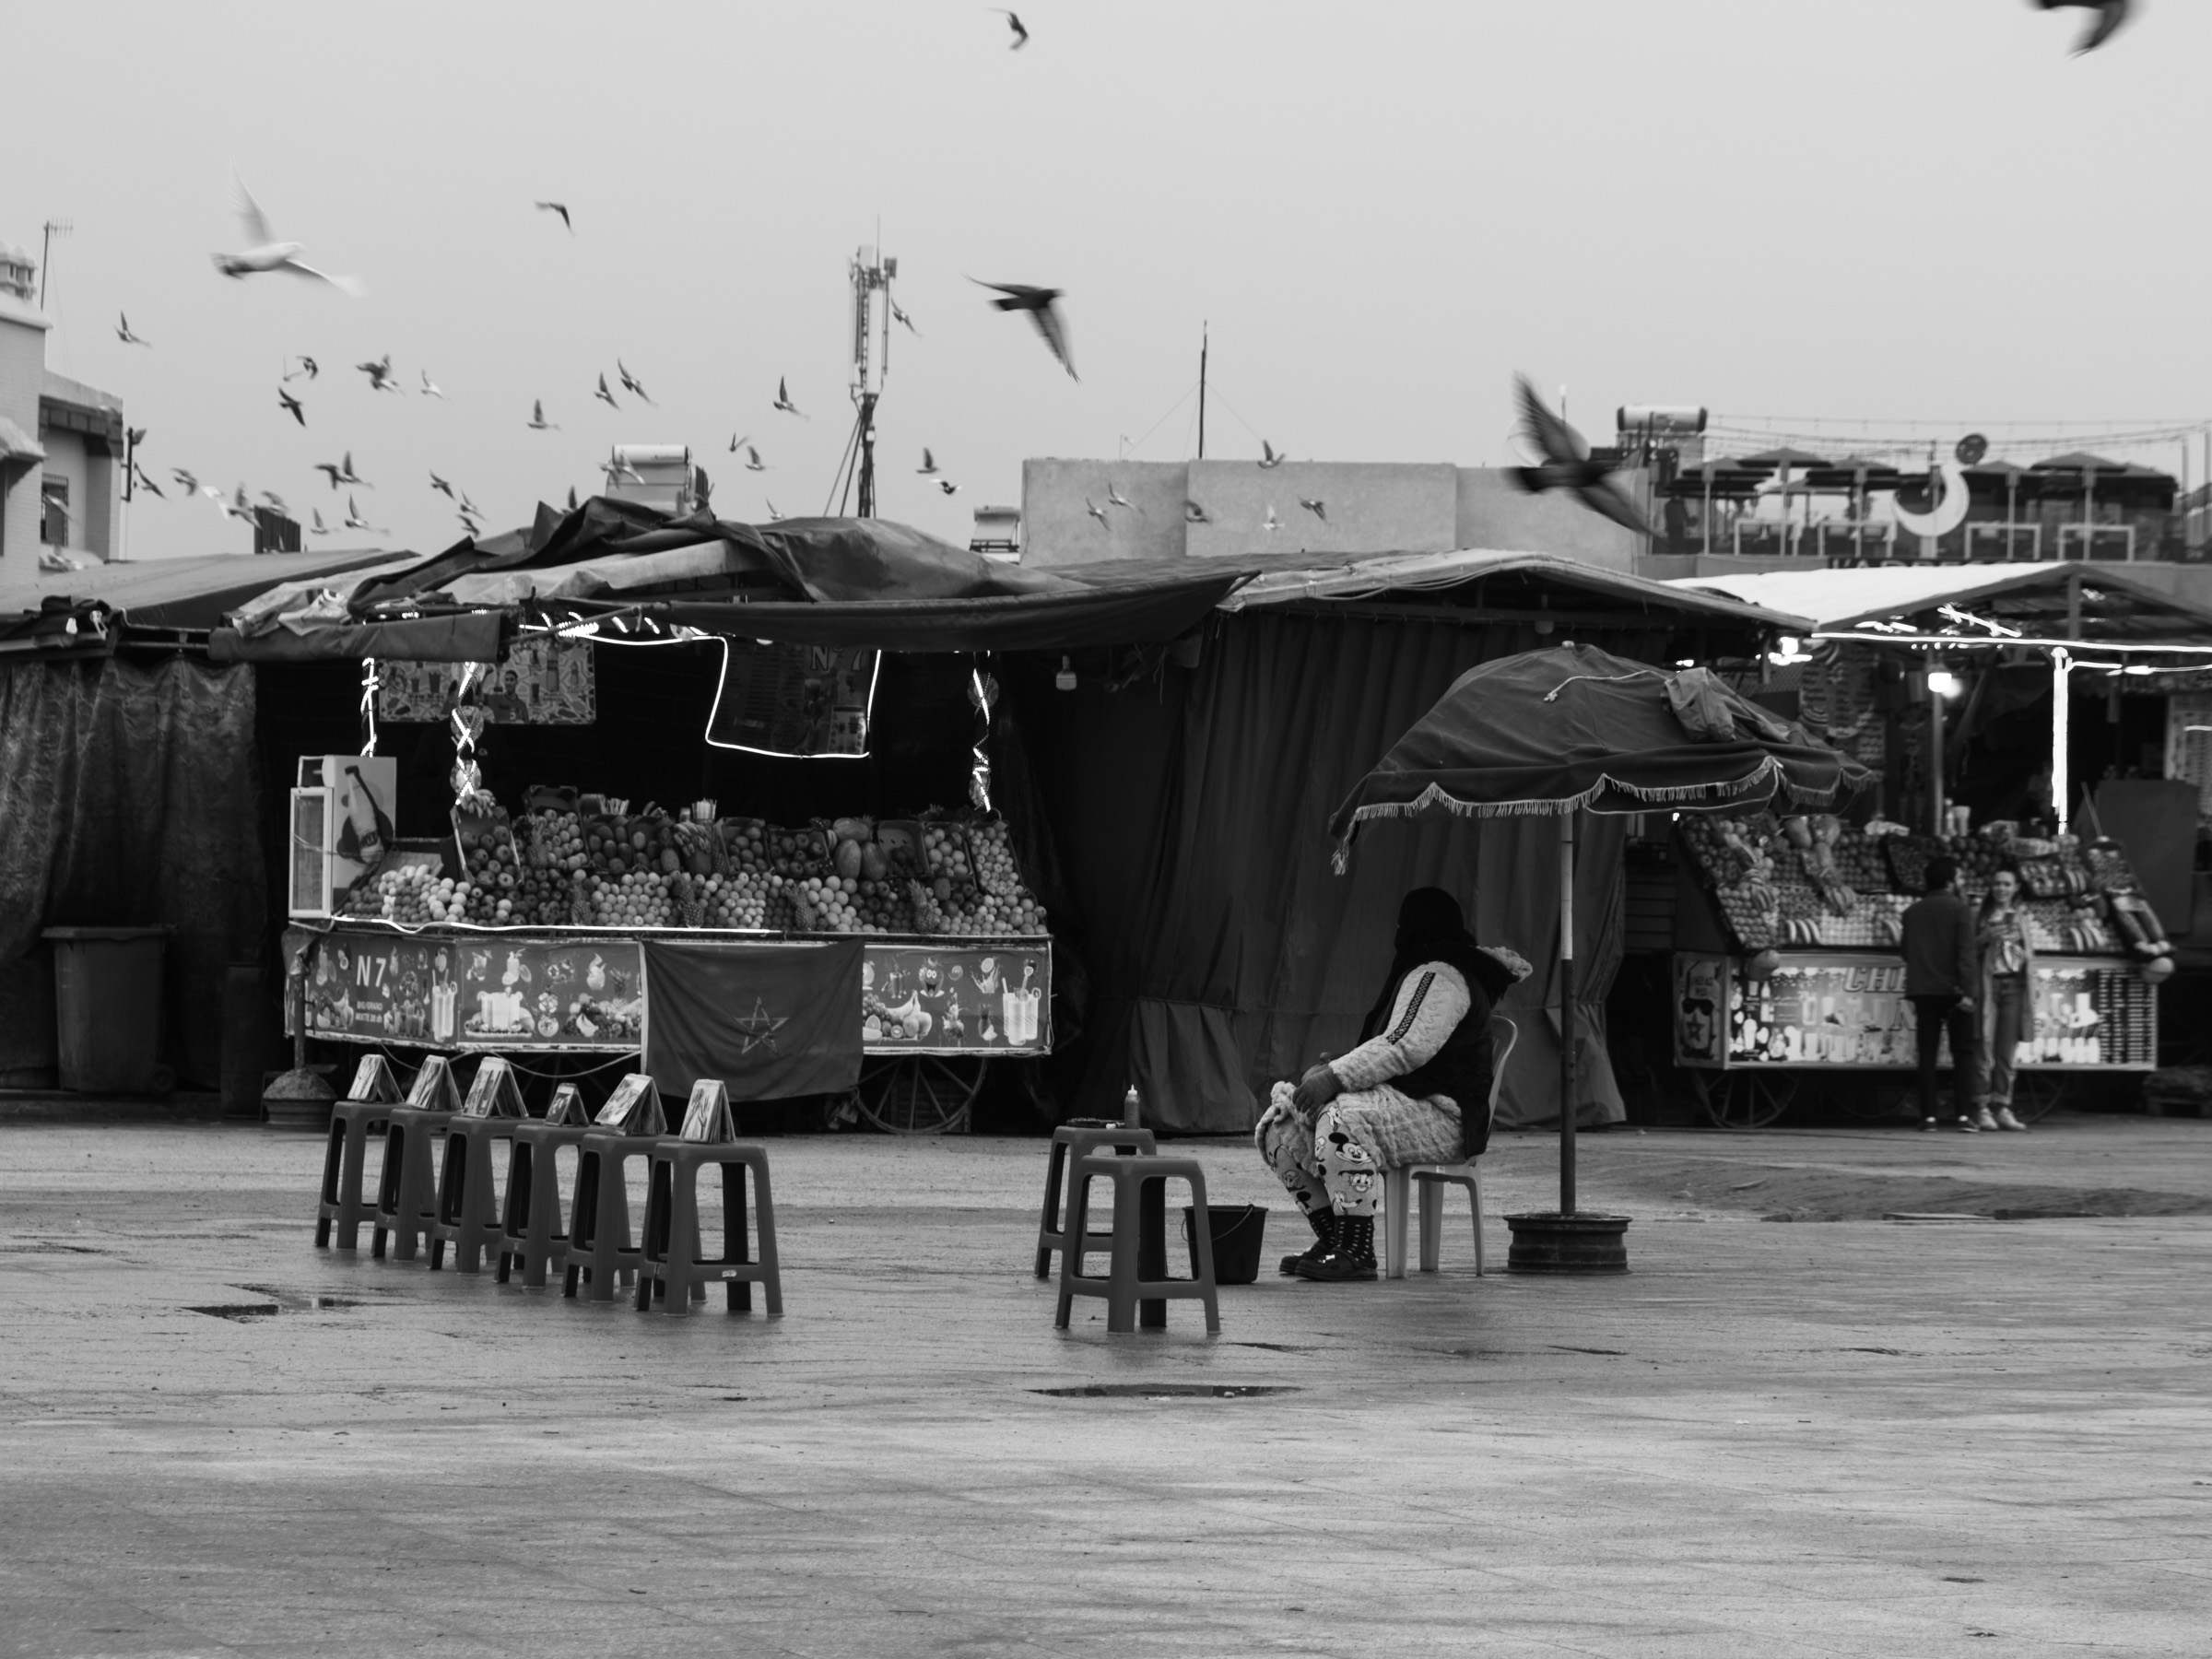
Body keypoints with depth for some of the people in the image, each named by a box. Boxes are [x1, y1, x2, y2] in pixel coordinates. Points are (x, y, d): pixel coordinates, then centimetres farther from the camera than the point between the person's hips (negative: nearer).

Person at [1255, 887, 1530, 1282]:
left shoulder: (1438, 978, -10)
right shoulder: (1425, 974, 25)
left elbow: (1405, 1047, -24)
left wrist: (1335, 1076, -26)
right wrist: (1336, 1068, 11)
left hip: (1441, 1116, -11)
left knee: (1343, 1119, -39)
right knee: (1278, 1124, 1)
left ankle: (1356, 1253, -36)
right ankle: (1332, 1242, -1)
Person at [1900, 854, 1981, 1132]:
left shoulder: (1913, 912, 7)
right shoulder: (1959, 910, -8)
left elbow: (1905, 949, 12)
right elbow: (1965, 952, -15)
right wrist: (1966, 990, -18)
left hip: (1922, 991, 4)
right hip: (1952, 990, -4)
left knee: (1927, 1054, 6)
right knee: (1963, 1053, 2)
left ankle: (1928, 1115, 0)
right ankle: (1964, 1114, -8)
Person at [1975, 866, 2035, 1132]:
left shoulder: (2021, 916, 13)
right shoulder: (1982, 916, 7)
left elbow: (2029, 952, 15)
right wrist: (1985, 938, -13)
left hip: (2014, 983, 2)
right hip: (1987, 983, -2)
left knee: (2007, 1050, 3)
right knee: (1985, 1046, -7)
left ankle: (2003, 1108, 5)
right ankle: (1982, 1109, -8)